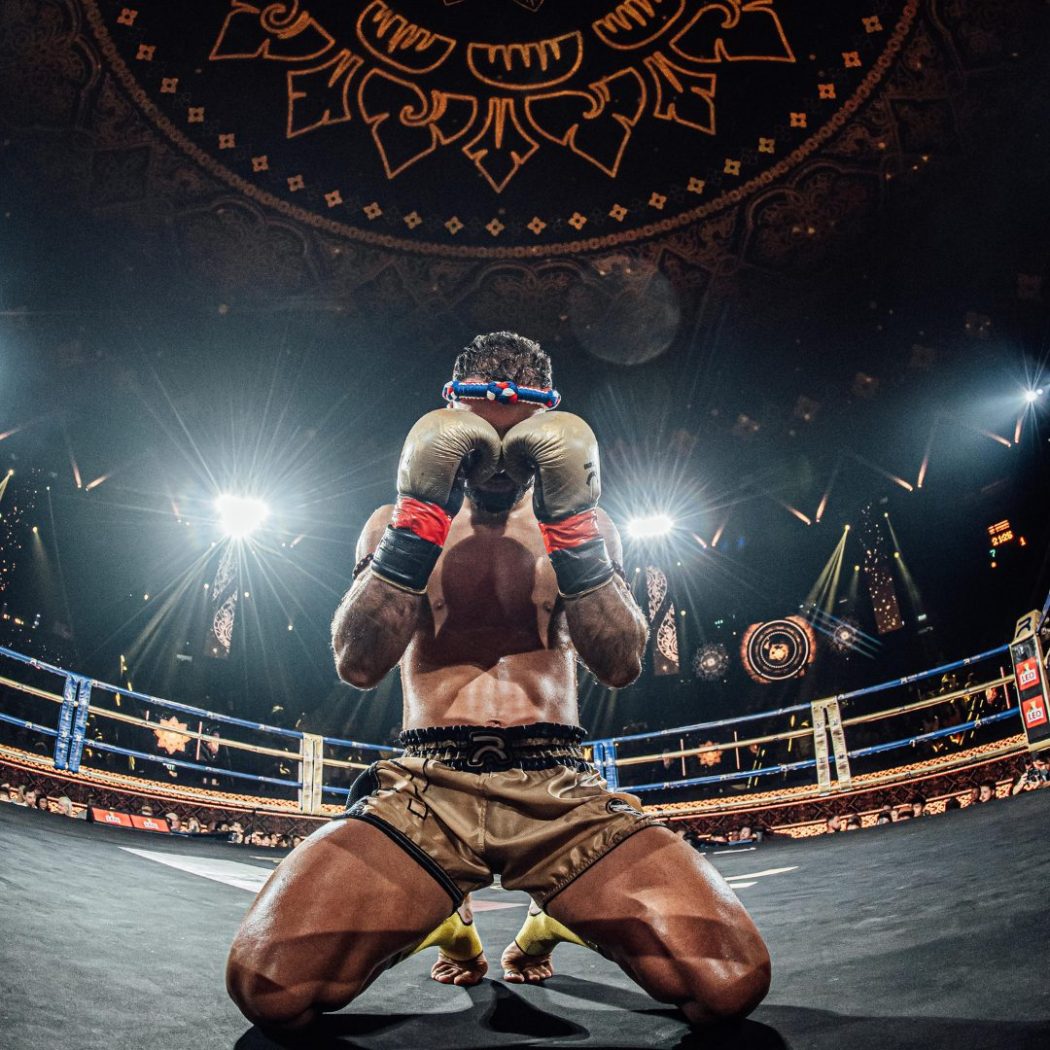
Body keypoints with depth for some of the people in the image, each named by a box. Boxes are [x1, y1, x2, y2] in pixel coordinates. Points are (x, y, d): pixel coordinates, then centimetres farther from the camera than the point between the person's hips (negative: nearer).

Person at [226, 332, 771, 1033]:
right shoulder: (395, 524, 12)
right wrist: (419, 520, -11)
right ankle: (450, 925, 10)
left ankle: (547, 925, 12)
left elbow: (622, 666, 0)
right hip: (428, 786, 0)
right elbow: (358, 666, -4)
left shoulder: (586, 523, 14)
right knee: (271, 984, -27)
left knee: (730, 980, -25)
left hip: (559, 790, 1)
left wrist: (572, 524, -10)